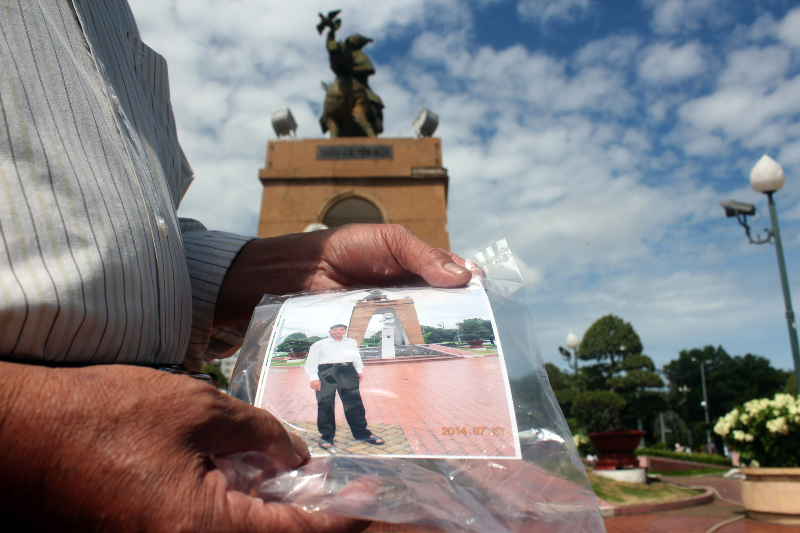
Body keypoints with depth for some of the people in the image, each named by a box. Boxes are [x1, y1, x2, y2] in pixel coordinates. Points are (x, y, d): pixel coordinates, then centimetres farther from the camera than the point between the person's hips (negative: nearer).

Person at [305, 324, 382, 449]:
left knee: (355, 403, 1)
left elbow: (356, 356, 27)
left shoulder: (351, 342, 22)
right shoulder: (319, 344, 9)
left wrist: (359, 370, 15)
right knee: (325, 404, -4)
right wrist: (313, 378, -6)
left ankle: (362, 433, 11)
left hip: (348, 372, 3)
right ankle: (326, 437, 8)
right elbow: (311, 363, 4)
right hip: (326, 373, -3)